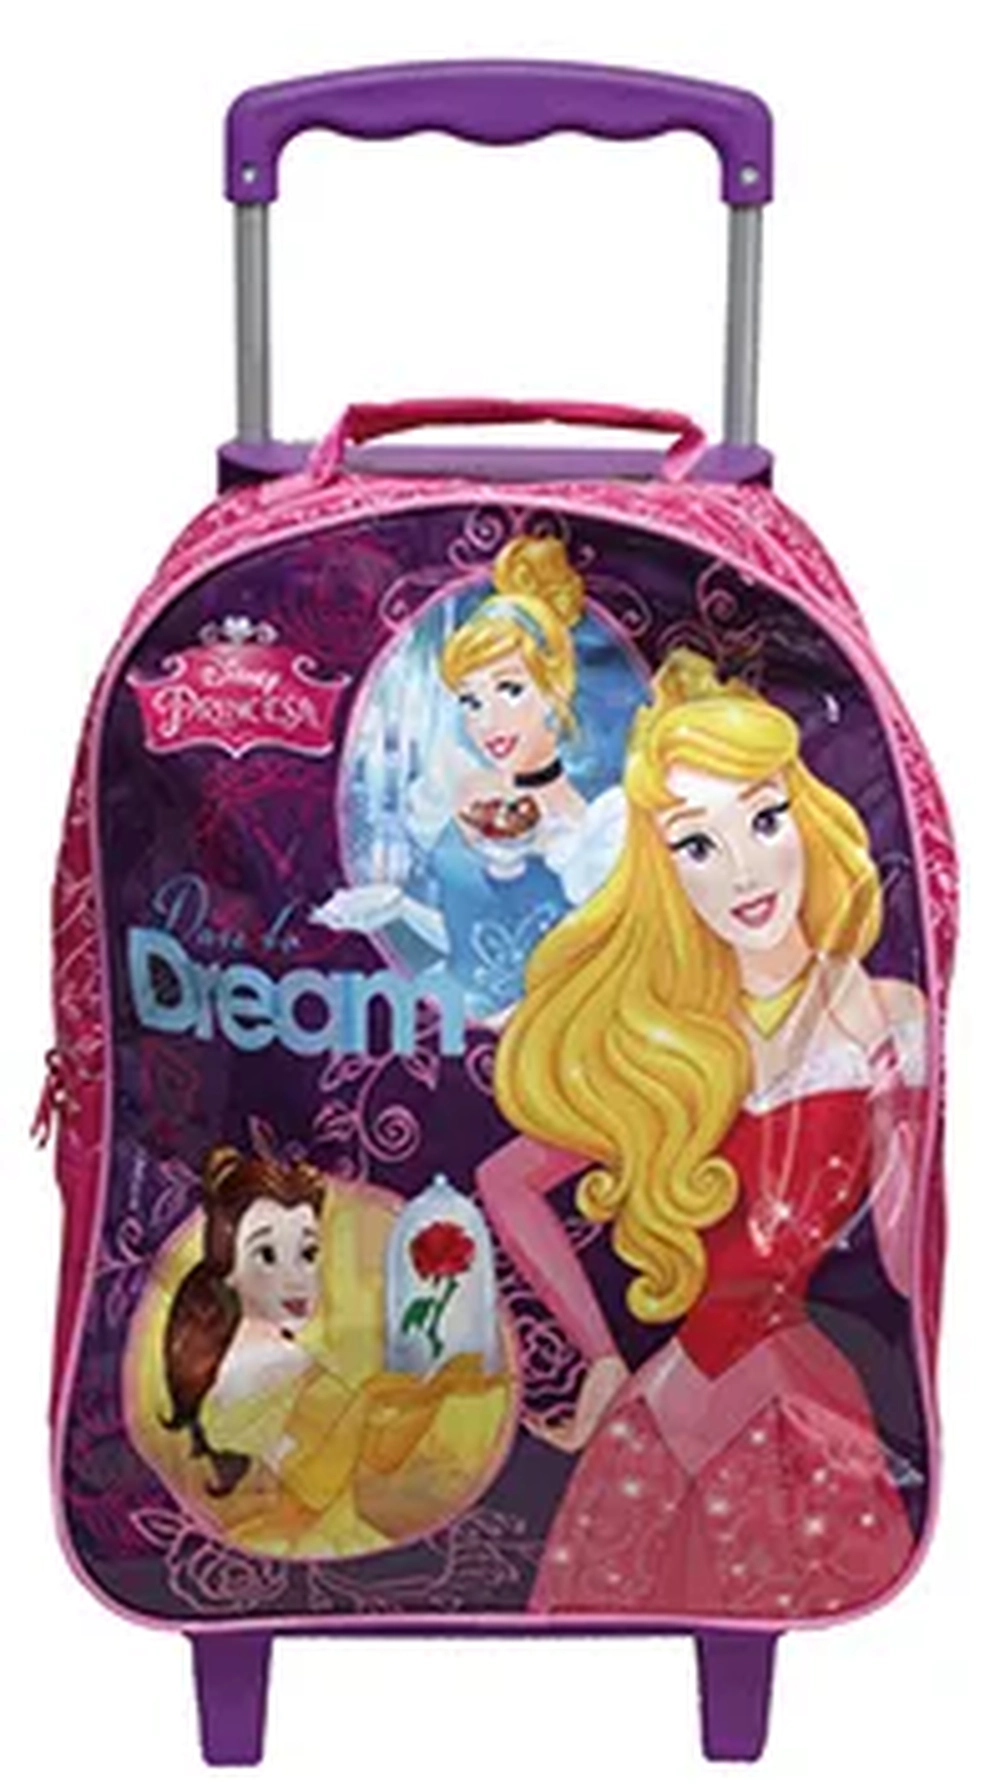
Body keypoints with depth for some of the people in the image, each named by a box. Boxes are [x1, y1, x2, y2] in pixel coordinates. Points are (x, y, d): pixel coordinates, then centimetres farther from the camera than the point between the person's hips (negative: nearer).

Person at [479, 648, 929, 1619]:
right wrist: (603, 1358, 5)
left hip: (798, 1422, -2)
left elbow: (912, 1257, -12)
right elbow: (507, 1183, 11)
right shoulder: (668, 1044, 5)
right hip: (662, 1429, 3)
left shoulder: (883, 1019, -4)